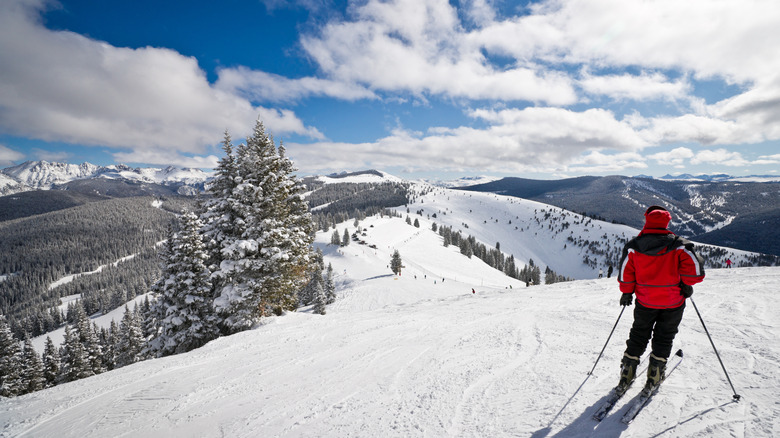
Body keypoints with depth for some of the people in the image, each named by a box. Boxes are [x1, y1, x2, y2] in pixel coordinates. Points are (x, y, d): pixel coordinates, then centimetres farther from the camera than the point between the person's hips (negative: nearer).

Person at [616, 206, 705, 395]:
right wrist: (687, 284, 3)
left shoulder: (633, 246, -8)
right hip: (672, 302, -1)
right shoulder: (678, 245, -9)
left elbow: (625, 272, -7)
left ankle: (626, 376, 18)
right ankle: (654, 378, 22)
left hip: (644, 302, 1)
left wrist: (626, 292, 7)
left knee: (638, 337, 16)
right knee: (663, 338, 17)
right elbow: (694, 265, -16)